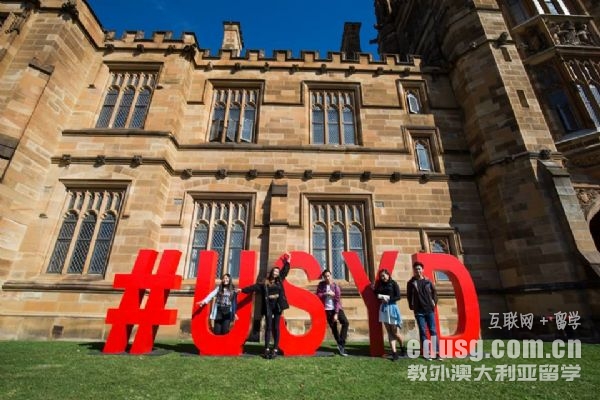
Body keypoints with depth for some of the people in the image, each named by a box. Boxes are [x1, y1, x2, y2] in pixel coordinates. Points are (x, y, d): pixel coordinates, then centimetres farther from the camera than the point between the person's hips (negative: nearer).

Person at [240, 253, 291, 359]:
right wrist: (242, 290, -3)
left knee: (276, 327, 3)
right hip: (269, 306, -1)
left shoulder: (279, 281, 10)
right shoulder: (264, 283, 4)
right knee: (268, 327, -2)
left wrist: (287, 262, 20)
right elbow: (253, 287, 1)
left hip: (277, 306, 1)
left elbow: (284, 272, 17)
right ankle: (267, 349, 2)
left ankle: (275, 349, 6)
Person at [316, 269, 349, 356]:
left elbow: (338, 300, -11)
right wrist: (326, 293, -20)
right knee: (333, 327, 4)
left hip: (336, 308, -1)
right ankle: (340, 346, 19)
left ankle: (341, 344, -11)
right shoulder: (321, 285, -3)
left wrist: (336, 314, -16)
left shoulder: (335, 286, -9)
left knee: (345, 322, -19)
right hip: (327, 309, 1)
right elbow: (318, 295, -5)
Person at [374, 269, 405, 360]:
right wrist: (382, 297, -9)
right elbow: (376, 294, 8)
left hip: (392, 307, -4)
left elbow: (398, 297, -8)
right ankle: (394, 352, 8)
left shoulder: (393, 283, -1)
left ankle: (402, 348, 26)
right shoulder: (380, 285, 12)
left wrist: (388, 298, -13)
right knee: (389, 332, 4)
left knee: (395, 332, 0)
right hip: (383, 309, 4)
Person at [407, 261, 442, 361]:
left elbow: (434, 292, 9)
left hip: (430, 310, 1)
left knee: (433, 331, 4)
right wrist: (411, 306, -1)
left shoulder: (427, 281, 3)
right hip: (419, 312, -1)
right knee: (423, 332, 4)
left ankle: (437, 353, 12)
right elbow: (409, 296, 4)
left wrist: (434, 303, 0)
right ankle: (426, 353, 12)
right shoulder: (411, 283, -1)